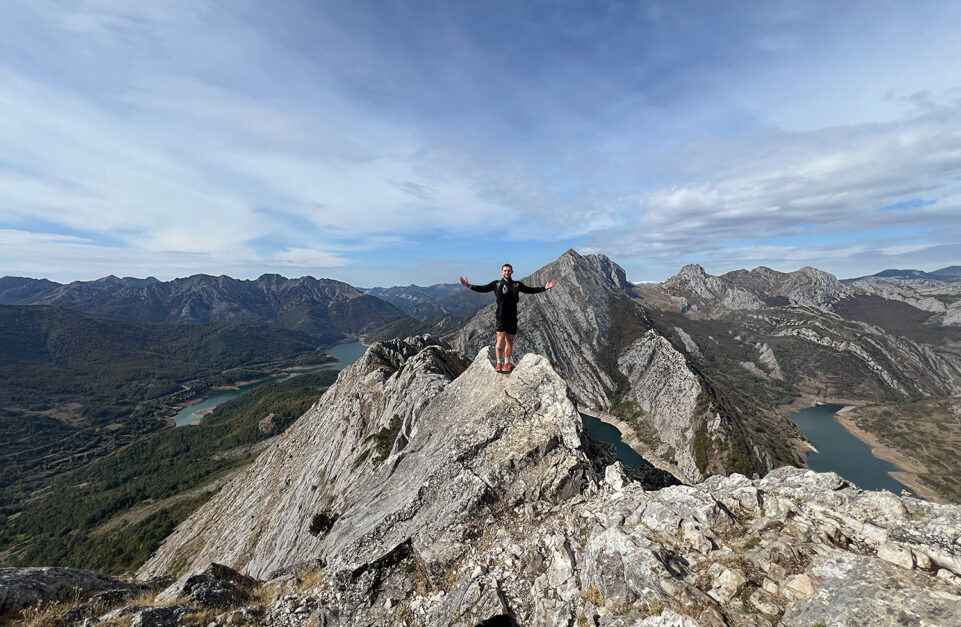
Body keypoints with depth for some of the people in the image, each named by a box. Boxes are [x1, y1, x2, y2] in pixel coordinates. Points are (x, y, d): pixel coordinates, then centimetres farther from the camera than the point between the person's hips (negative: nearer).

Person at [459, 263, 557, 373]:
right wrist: (469, 286, -5)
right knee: (500, 340, -8)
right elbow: (482, 289, 5)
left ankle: (506, 363, 22)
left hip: (512, 318, 3)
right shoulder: (496, 284, 5)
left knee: (510, 341, 9)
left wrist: (545, 288, 10)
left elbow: (530, 290, 17)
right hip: (500, 317, -3)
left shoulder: (517, 285, 10)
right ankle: (499, 363, 9)